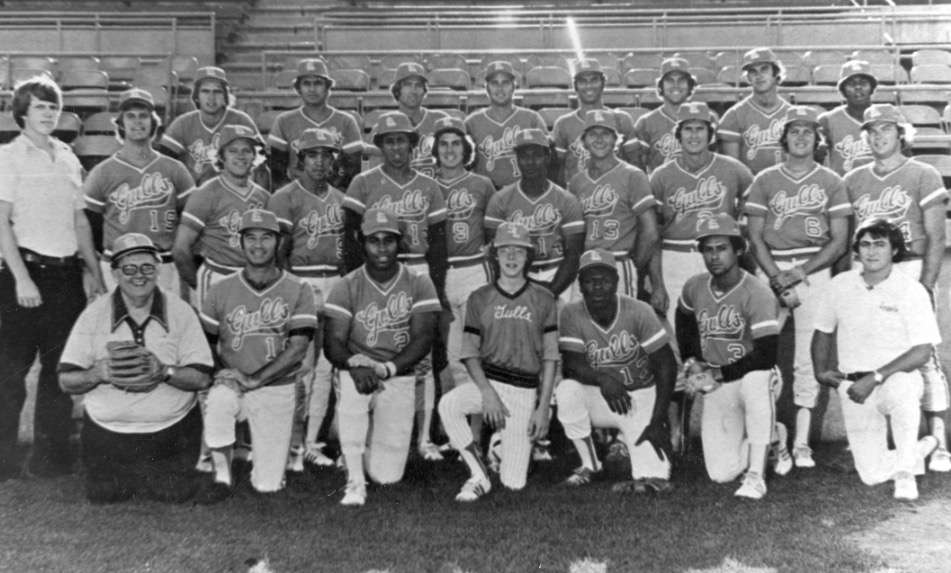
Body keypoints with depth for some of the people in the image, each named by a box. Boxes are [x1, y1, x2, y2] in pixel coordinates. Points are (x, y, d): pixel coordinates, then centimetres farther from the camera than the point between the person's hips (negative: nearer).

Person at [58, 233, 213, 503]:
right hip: (107, 431, 1)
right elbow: (66, 381, -2)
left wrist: (166, 372, -25)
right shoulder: (94, 315, -3)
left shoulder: (180, 311, -4)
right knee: (102, 495, -3)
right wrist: (96, 374, -22)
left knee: (174, 494, -9)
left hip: (171, 430, -1)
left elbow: (201, 378, -7)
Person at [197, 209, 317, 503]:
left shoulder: (298, 291, -2)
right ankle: (222, 476, -11)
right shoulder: (221, 291, 4)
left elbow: (298, 348, -10)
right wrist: (219, 372, -13)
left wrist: (255, 379, -19)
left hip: (277, 388, -1)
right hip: (231, 383, 1)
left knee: (267, 485, -4)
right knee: (216, 403, -36)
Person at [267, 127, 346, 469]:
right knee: (301, 366, -7)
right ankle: (294, 444, 2)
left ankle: (312, 442, 14)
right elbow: (279, 250, -7)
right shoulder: (285, 198, -3)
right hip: (300, 282, -6)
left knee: (326, 366, 5)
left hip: (334, 283, 6)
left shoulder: (339, 199, 16)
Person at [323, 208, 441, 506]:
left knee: (388, 475, -4)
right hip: (357, 370, 0)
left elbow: (422, 340, -9)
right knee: (350, 391, -39)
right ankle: (355, 479, -21)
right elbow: (332, 343, -8)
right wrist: (354, 364, -31)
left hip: (400, 376, 1)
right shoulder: (346, 287, 0)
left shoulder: (419, 285, 0)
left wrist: (386, 369, -26)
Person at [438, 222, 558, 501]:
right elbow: (469, 353, 2)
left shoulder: (543, 299, 3)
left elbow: (550, 358, 2)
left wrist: (543, 407, -5)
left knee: (514, 482, -7)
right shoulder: (480, 298, 5)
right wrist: (487, 392, -14)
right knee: (448, 404, -32)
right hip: (486, 381, 1)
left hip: (525, 390, -1)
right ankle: (478, 477, -14)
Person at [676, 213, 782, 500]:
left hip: (752, 377, -4)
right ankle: (771, 439, 29)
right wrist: (690, 360, 11)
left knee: (756, 379, -43)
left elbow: (766, 356, -24)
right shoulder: (693, 288, -1)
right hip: (716, 388, 5)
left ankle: (756, 474, -28)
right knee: (721, 473, -2)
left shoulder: (758, 294, -18)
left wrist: (718, 373, -20)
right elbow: (684, 322, 22)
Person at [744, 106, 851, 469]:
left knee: (808, 358, -2)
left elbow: (839, 241, 3)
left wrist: (800, 273, -9)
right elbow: (755, 238, 4)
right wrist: (778, 279, -9)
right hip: (771, 269, 1)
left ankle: (802, 443, 3)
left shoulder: (831, 182, 8)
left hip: (815, 270, 0)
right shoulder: (765, 180, 9)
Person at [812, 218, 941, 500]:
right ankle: (920, 449, 29)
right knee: (872, 475, -3)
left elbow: (922, 352, -12)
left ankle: (905, 472, -21)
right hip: (852, 388, 3)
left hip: (897, 379, -3)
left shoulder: (911, 290, -7)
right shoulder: (839, 286, 2)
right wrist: (821, 370, 0)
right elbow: (823, 332, 16)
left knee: (899, 388, -41)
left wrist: (875, 378, -21)